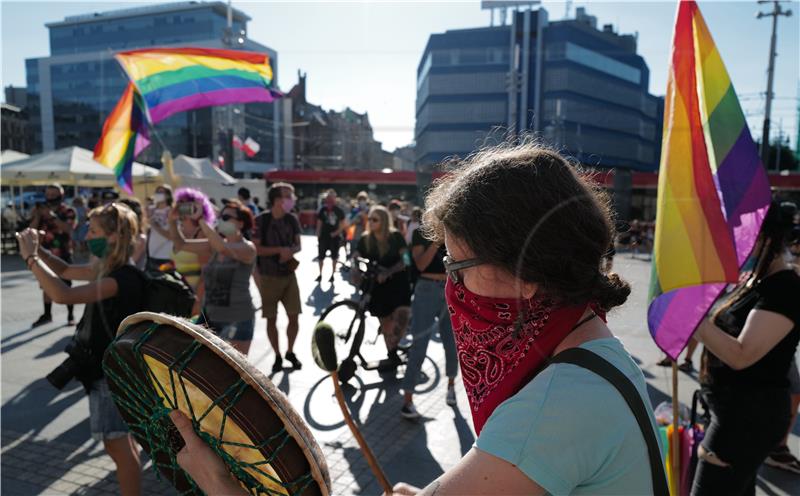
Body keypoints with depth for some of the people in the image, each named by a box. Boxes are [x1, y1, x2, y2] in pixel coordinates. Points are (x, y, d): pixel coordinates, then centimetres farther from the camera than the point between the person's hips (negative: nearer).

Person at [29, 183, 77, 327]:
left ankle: (71, 315, 6)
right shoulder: (40, 210, 8)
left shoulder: (68, 211, -3)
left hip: (63, 254, -4)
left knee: (66, 286, -2)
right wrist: (37, 216, -12)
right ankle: (47, 314, 22)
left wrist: (53, 216, -27)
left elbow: (69, 228, -19)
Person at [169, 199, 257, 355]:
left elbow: (223, 248, -32)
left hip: (237, 319, -7)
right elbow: (181, 244, 9)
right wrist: (172, 221, -7)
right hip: (211, 316, 7)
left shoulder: (247, 248, -12)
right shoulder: (214, 246, 7)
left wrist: (201, 220, -27)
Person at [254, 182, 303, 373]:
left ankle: (290, 352, 24)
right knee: (271, 319, 5)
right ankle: (277, 356, 22)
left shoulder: (292, 219, 0)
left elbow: (298, 245, 5)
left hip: (289, 274, 3)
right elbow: (256, 249, -13)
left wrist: (290, 252, -17)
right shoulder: (261, 220, -12)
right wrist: (279, 250, -23)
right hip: (269, 277, -3)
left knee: (294, 316, 3)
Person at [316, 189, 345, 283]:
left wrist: (336, 233, -14)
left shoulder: (339, 210, -3)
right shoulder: (322, 209, 0)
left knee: (334, 257, 7)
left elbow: (342, 225, 0)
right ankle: (320, 274, 19)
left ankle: (332, 275, 20)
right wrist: (318, 236, -2)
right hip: (324, 236, 1)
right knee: (321, 256, 5)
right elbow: (319, 224, 2)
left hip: (335, 237, -1)